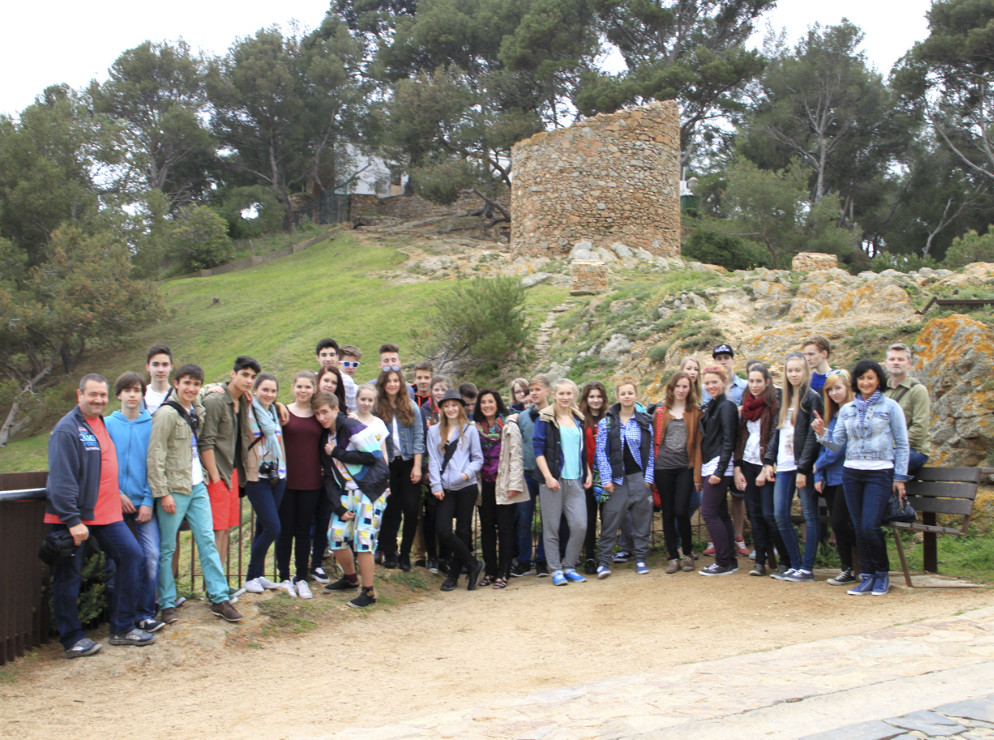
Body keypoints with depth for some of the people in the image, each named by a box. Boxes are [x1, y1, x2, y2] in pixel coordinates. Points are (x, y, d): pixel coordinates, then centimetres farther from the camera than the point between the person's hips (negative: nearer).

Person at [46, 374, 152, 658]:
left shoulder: (103, 424, 14)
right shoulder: (67, 429, -13)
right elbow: (62, 480, -18)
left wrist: (118, 494, 16)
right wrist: (72, 520, -22)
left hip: (106, 512, 8)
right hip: (72, 518, -8)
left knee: (131, 554, 3)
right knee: (68, 576, 1)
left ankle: (122, 628, 12)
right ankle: (72, 639, 12)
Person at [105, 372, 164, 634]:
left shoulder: (152, 425, 2)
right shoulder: (108, 424, 3)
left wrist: (148, 501, -7)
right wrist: (117, 493, -9)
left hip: (144, 501, 0)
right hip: (117, 502, 0)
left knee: (151, 555, -9)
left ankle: (145, 612, 2)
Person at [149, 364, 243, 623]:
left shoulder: (196, 411, 10)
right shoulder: (167, 413, -11)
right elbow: (155, 456, -15)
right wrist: (163, 493, -18)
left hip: (197, 487, 7)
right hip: (174, 490, -7)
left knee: (208, 541, 5)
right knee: (167, 548, 3)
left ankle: (219, 599, 9)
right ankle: (167, 604, 12)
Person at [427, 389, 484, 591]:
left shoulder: (470, 430, 5)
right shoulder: (434, 431, 11)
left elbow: (478, 459, 5)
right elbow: (433, 460, 8)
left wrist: (467, 472, -13)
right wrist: (436, 485, -3)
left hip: (466, 487, -2)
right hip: (445, 489, 2)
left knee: (462, 531, 3)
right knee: (442, 530, -12)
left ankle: (454, 574, 13)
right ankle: (473, 565, 1)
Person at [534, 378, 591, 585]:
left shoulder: (578, 419, 15)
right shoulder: (545, 418, -1)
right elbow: (538, 448, -6)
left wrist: (588, 473, 13)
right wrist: (548, 476, -14)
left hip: (575, 480, 4)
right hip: (553, 480, -4)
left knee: (580, 525, -3)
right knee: (551, 527, 0)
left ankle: (569, 566, 13)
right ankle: (556, 570, 9)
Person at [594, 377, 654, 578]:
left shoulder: (645, 422, 8)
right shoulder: (606, 422, 2)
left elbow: (651, 452, 8)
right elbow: (601, 452, 0)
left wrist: (648, 478, -1)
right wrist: (606, 479, -7)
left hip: (639, 477, 2)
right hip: (616, 479, -2)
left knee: (642, 520, 5)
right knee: (610, 522, -3)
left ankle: (641, 559, 16)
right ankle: (603, 561, 2)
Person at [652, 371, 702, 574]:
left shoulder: (695, 413, 5)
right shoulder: (660, 411, 8)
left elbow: (698, 443, 3)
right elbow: (654, 440, 9)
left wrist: (697, 473, -2)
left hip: (685, 466, -2)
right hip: (663, 466, 2)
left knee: (681, 511, -9)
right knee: (668, 512, 4)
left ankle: (687, 554, 10)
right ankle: (673, 557, 14)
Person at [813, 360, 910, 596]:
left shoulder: (890, 407, 1)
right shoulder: (846, 410, 11)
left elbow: (902, 445, 1)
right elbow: (837, 443, 9)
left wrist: (900, 477, -3)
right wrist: (822, 434, -11)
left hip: (880, 473, -4)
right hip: (851, 472, 4)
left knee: (870, 527, -13)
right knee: (859, 528, 4)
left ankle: (882, 574, 7)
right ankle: (867, 577, 13)